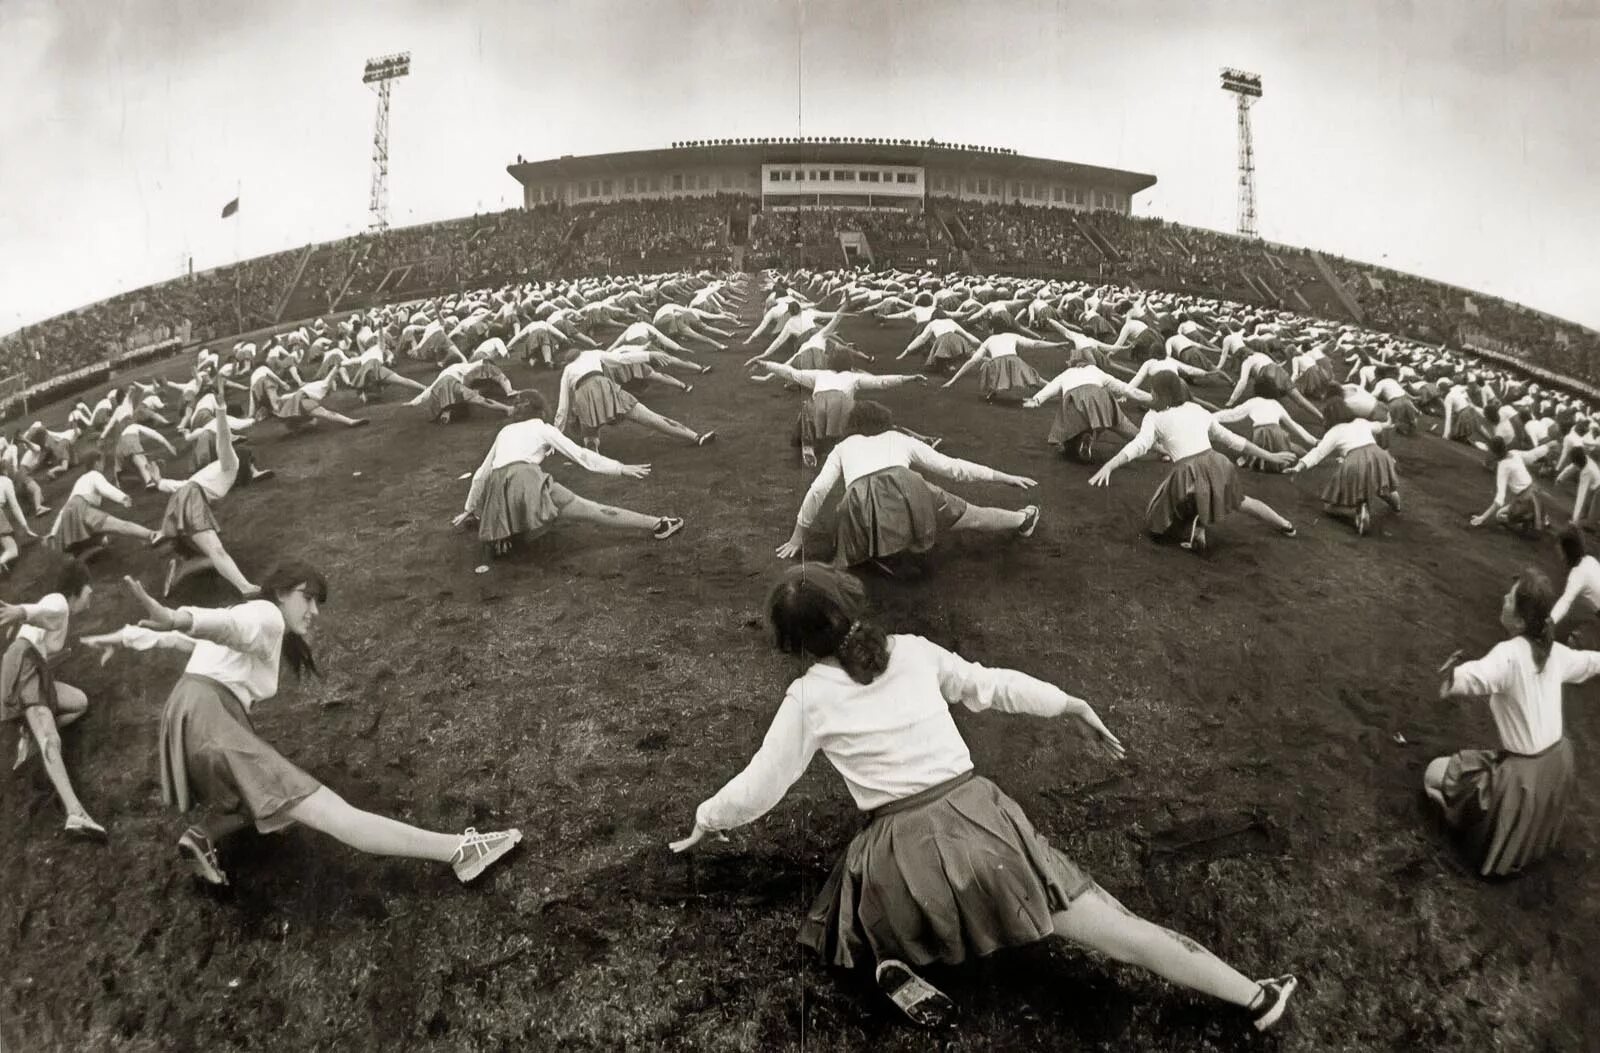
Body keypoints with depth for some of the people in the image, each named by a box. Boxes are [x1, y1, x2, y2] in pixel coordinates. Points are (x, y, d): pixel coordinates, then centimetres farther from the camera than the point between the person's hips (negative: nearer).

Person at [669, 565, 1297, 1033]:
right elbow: (990, 685, 15)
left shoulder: (809, 697, -1)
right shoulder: (914, 652, 5)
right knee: (1109, 925, 8)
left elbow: (759, 788, 6)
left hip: (901, 856, -2)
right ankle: (1254, 996, 5)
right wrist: (1070, 706, 28)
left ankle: (893, 963, -3)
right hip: (978, 819, 2)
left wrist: (705, 821, 24)